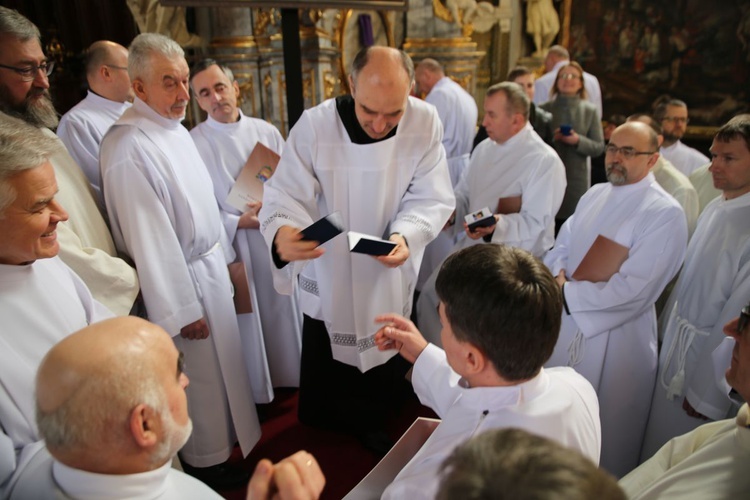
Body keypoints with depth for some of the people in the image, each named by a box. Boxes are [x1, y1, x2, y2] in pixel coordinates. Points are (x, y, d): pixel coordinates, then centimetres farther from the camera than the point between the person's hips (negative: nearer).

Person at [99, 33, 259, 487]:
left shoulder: (175, 127, 4)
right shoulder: (129, 146, -24)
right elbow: (150, 238, -23)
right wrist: (182, 310, -19)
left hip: (211, 265, 9)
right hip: (181, 278, -8)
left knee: (223, 361, 24)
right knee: (199, 376, 9)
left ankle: (230, 430, 46)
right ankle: (207, 461, 32)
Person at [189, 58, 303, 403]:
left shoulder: (266, 132, 4)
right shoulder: (193, 143, -7)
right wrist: (240, 222, -18)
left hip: (277, 243, 4)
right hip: (232, 248, -3)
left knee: (282, 316, 15)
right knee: (248, 326, 7)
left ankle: (288, 379, 36)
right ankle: (256, 393, 27)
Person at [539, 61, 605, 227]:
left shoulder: (589, 111, 5)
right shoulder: (544, 109, 3)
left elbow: (599, 147, 3)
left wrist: (578, 140, -13)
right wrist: (551, 138, -15)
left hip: (577, 179, 1)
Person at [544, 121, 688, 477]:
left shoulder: (665, 214, -15)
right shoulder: (595, 195, 7)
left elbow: (632, 290, -21)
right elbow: (561, 247, 11)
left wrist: (566, 294, -18)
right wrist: (559, 275, -10)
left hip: (615, 337, -7)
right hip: (566, 321, 7)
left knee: (604, 430, 11)